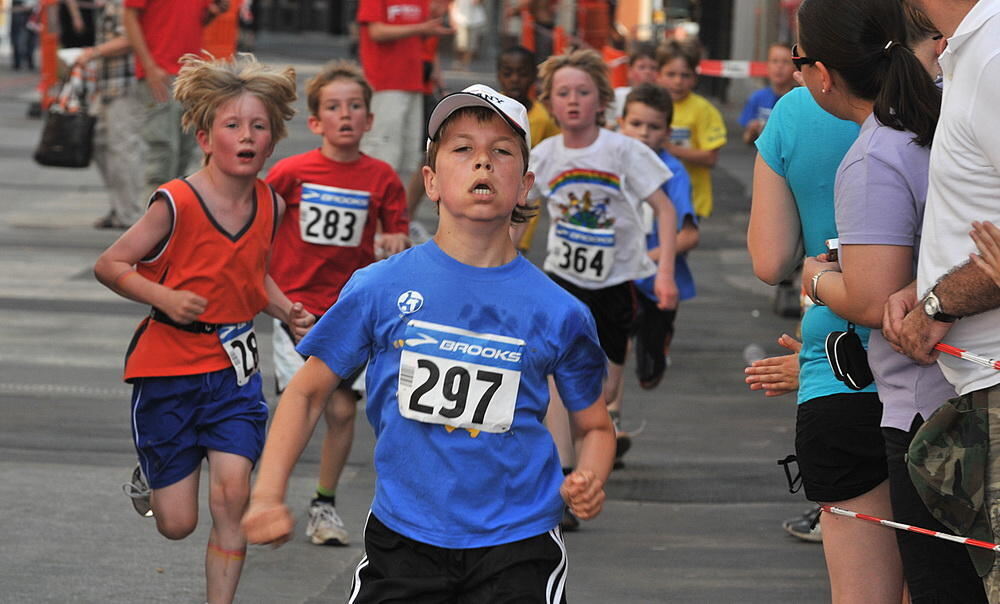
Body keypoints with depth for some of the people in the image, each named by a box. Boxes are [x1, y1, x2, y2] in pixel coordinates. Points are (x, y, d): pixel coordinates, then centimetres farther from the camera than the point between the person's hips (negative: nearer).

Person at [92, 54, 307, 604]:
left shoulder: (269, 205, 1)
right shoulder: (177, 203, -17)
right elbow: (109, 265, -9)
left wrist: (285, 310, 2)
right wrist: (165, 297, -23)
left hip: (233, 369, 4)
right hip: (168, 371, -4)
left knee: (232, 494, -12)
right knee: (177, 523, 3)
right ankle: (150, 474, 40)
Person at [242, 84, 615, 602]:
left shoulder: (558, 312, -2)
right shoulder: (380, 288, -2)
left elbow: (595, 425, 11)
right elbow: (308, 391, 6)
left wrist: (589, 482, -9)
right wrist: (267, 494, -4)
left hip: (518, 544, 0)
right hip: (404, 537, 0)